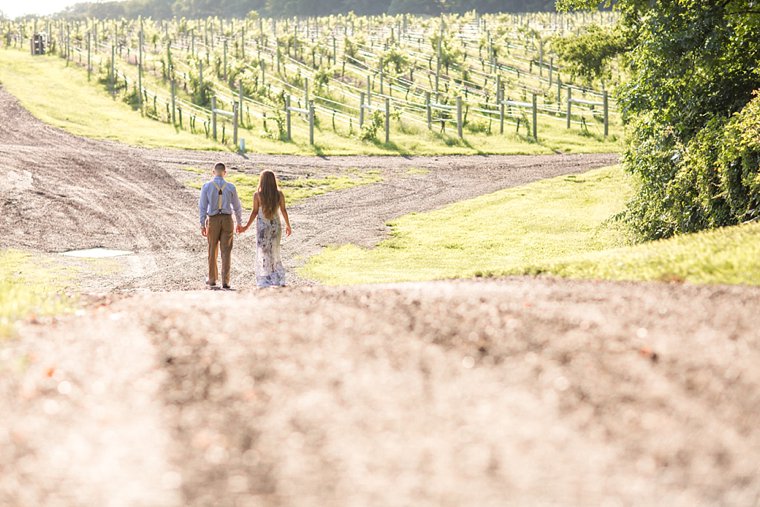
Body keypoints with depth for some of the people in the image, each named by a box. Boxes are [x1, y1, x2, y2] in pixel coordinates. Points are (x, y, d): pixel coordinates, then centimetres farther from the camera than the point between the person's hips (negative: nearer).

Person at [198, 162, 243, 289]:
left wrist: (202, 225, -5)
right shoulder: (231, 187, -3)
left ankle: (212, 280, 25)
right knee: (226, 251, 1)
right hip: (227, 219, 0)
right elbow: (237, 207, 4)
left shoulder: (206, 187, -6)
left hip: (213, 220, 0)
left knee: (212, 251, 15)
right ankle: (225, 282, -6)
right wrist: (239, 223, 16)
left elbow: (202, 206, -8)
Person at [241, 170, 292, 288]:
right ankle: (279, 281, 10)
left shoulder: (257, 195, -11)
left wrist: (246, 226, 1)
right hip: (276, 226, 3)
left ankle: (265, 282, 6)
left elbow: (255, 212, -9)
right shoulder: (279, 194, -4)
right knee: (274, 253, 16)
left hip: (262, 227, -3)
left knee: (263, 254, 7)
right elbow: (283, 211, 1)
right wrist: (288, 225, 13)